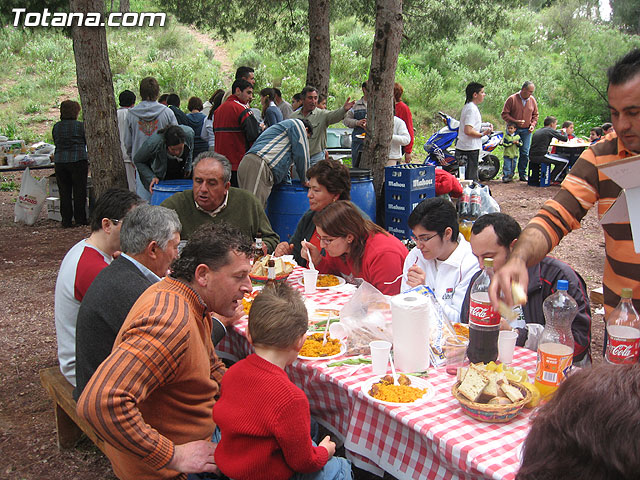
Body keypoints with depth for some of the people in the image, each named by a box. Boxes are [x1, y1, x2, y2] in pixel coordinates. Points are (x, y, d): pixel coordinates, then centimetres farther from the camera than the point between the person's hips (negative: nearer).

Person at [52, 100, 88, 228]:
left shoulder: (56, 127, 7)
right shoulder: (80, 126, -5)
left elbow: (56, 143, 14)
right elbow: (87, 142, 2)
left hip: (59, 161, 4)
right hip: (78, 160, -4)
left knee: (64, 192, 8)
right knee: (79, 191, 3)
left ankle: (66, 221, 10)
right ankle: (80, 220, 5)